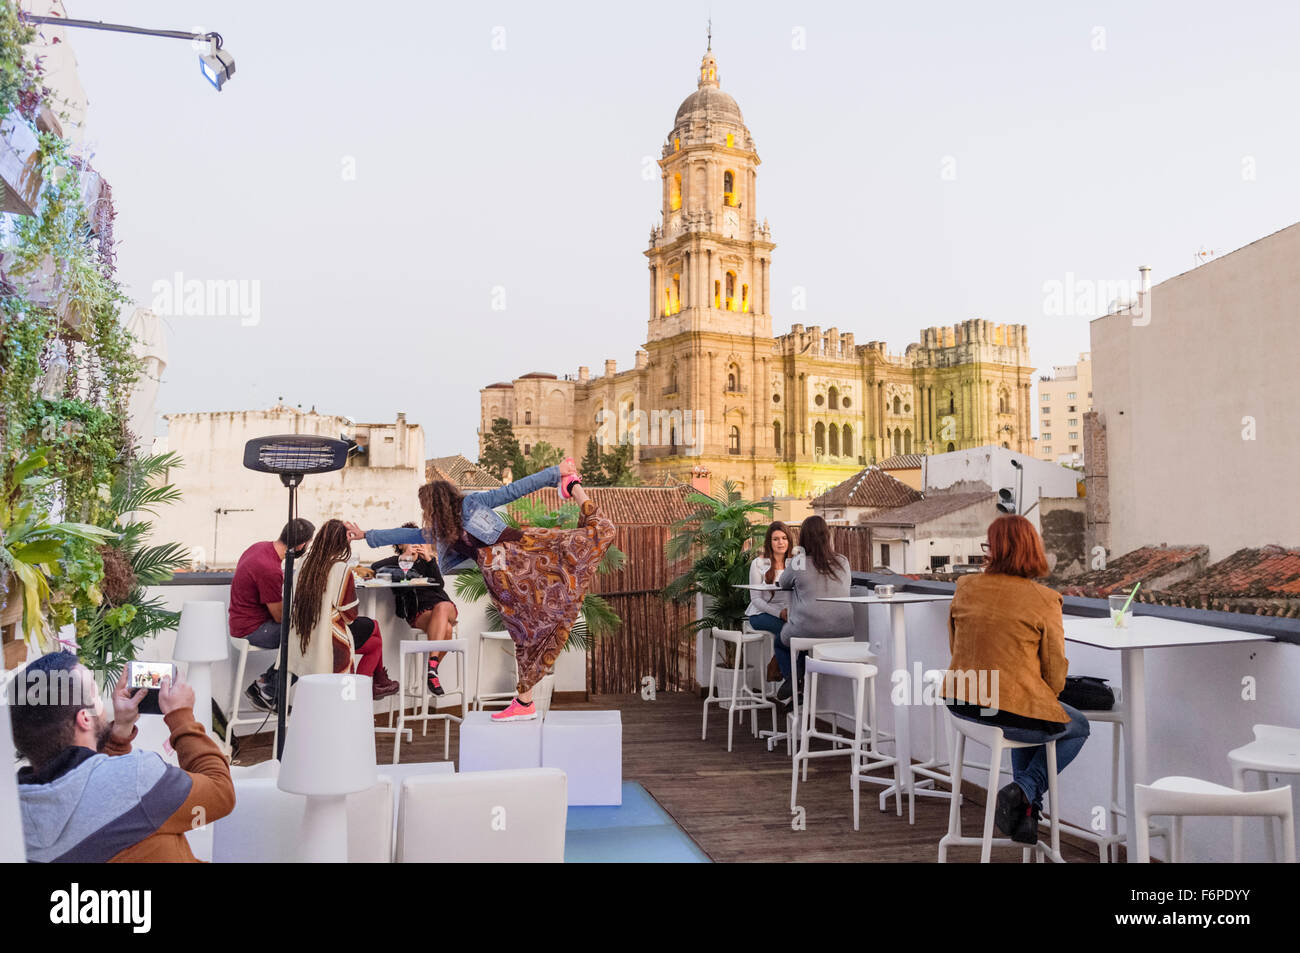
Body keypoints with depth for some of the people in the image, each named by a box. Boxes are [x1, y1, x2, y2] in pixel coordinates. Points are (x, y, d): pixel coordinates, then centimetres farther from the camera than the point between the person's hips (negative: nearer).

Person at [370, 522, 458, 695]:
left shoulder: (428, 559, 21)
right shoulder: (398, 562, 16)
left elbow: (439, 584, 4)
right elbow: (375, 568, -4)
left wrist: (429, 559, -9)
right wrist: (403, 557, -4)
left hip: (443, 605, 2)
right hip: (417, 611, -2)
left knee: (442, 607, -37)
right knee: (445, 628, -35)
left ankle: (432, 665, -39)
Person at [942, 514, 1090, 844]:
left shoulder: (966, 588, -1)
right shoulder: (1043, 600, -13)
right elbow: (1055, 670, -5)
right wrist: (1045, 700, 17)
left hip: (961, 704, 5)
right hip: (1012, 713, -5)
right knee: (1078, 728, 26)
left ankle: (1025, 811, 37)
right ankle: (1023, 791, 9)